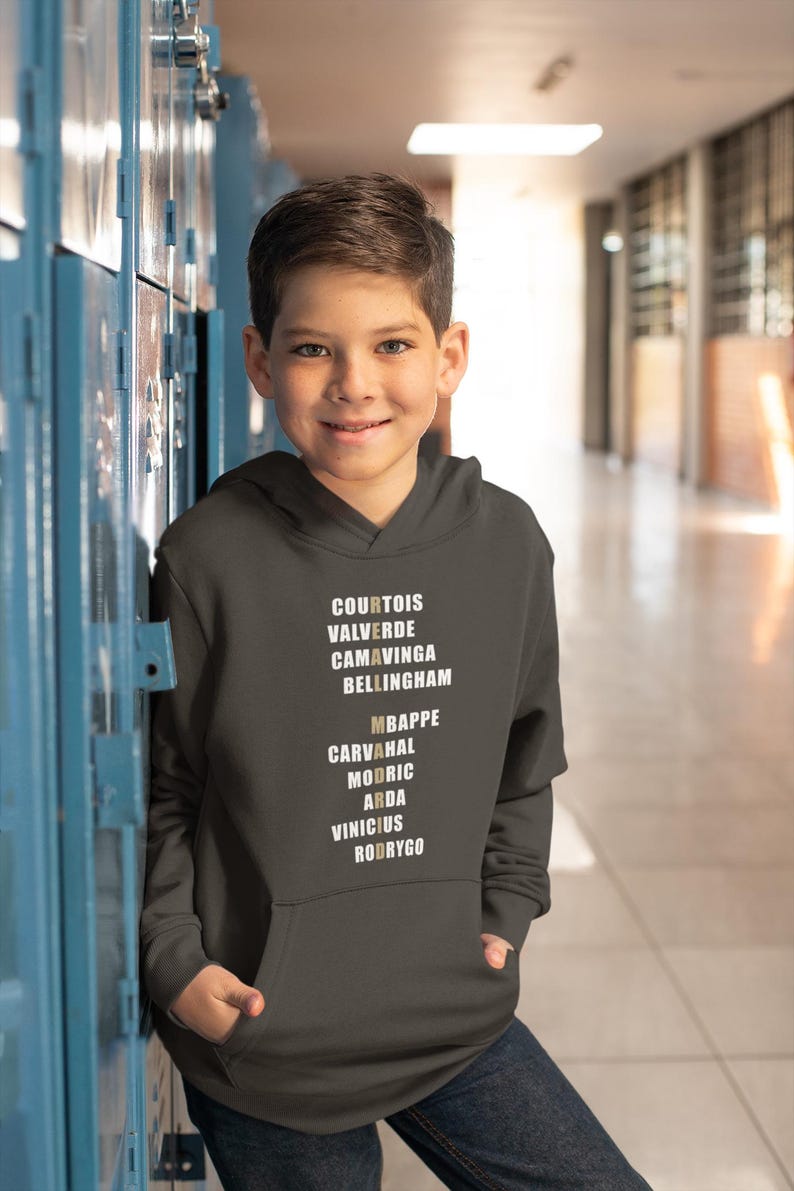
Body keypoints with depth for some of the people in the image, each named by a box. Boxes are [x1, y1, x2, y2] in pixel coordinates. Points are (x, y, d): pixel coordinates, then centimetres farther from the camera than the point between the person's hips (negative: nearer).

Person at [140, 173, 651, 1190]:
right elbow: (151, 785, -3)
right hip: (262, 1043, -3)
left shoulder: (506, 543, -1)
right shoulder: (208, 556, -12)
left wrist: (508, 910, 6)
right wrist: (173, 960, -9)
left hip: (458, 1013, 4)